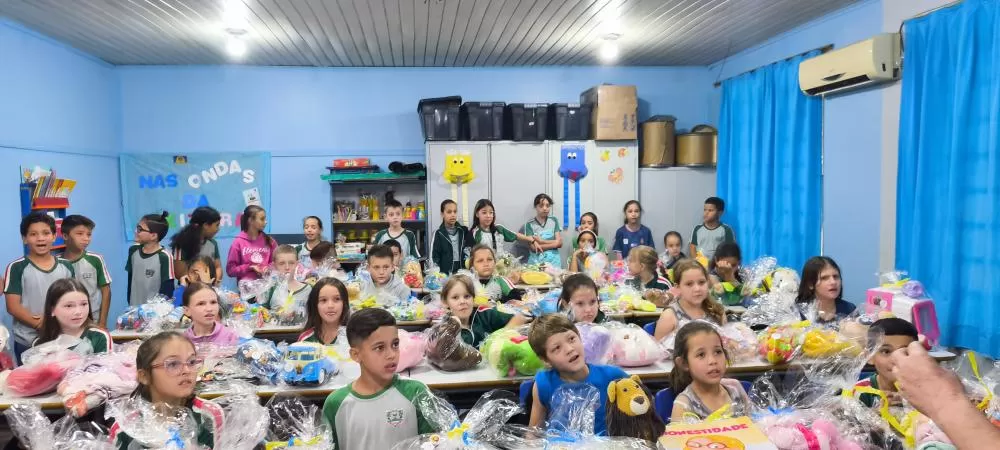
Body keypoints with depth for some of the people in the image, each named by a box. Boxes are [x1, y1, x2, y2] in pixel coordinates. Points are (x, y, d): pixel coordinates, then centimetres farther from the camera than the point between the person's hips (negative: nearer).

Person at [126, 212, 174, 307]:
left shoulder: (164, 257, -18)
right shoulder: (133, 250, 2)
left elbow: (167, 290, -14)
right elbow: (130, 279, 11)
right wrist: (129, 303, 10)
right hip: (134, 307, 6)